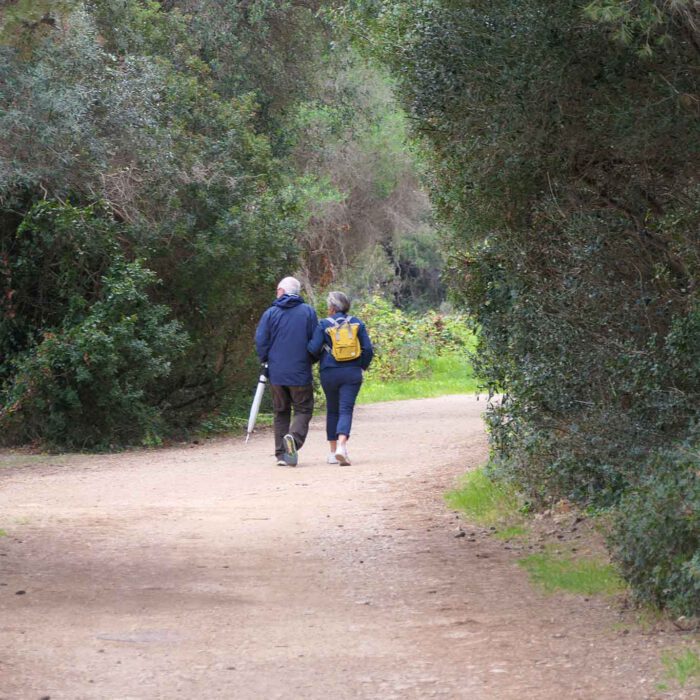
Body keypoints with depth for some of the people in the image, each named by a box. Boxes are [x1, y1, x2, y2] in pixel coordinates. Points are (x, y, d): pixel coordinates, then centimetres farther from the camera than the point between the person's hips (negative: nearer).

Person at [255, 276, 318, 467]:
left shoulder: (270, 313, 0)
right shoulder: (308, 312, 0)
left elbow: (260, 342, -3)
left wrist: (266, 361, 15)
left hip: (276, 373, 1)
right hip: (300, 373, -1)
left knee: (281, 412, 12)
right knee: (303, 410, 4)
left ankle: (281, 454, 7)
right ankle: (294, 438, -26)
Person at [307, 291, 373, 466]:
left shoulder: (324, 325, -4)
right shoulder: (357, 324, 3)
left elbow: (313, 349, -8)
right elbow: (368, 349, 2)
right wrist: (362, 366, 16)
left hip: (329, 373, 0)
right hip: (352, 373, 0)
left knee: (332, 411, 14)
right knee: (346, 410, -4)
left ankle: (333, 451, 16)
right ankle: (342, 445, -27)